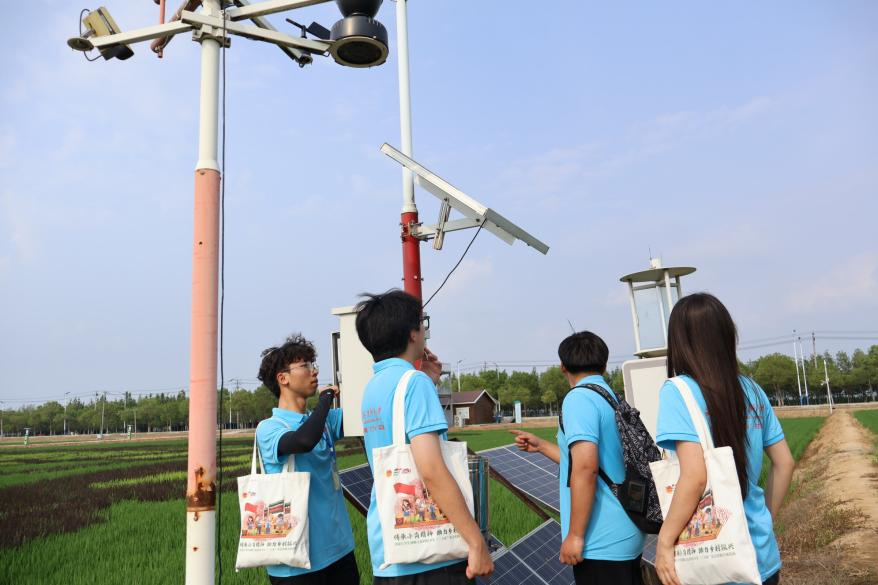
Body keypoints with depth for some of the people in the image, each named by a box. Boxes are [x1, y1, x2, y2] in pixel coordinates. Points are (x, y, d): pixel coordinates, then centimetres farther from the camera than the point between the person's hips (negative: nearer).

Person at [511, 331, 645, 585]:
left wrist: (575, 535, -20)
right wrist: (541, 446, 31)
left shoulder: (578, 398, -14)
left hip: (602, 542, -9)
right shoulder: (613, 398, 13)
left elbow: (585, 468, -25)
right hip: (628, 535, 9)